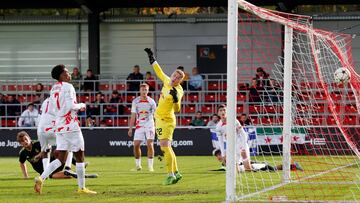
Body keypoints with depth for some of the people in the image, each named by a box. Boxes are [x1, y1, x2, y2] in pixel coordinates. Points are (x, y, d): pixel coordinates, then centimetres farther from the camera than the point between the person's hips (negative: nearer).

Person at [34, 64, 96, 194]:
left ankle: (41, 178, -13)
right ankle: (81, 188, 6)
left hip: (59, 127, 7)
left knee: (60, 159, 6)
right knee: (79, 157, 4)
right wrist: (81, 105, -1)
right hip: (71, 126, -7)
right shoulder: (67, 87, -11)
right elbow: (71, 105, -20)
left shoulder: (53, 89, 14)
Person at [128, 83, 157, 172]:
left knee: (150, 145, -12)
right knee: (136, 145, -5)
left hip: (149, 125, -2)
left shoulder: (151, 102, 0)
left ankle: (150, 166, -5)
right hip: (139, 125, 2)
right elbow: (133, 116, 8)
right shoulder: (135, 101, 4)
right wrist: (130, 128, 4)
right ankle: (138, 165, 12)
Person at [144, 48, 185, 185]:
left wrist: (176, 99, -47)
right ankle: (176, 172, 22)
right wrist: (152, 58, 28)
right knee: (166, 147, 14)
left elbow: (177, 109, -28)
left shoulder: (178, 91, -19)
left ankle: (171, 175, -15)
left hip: (167, 120, -9)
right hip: (159, 118, 9)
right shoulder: (167, 81, 2)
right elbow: (160, 72, 21)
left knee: (165, 146, -15)